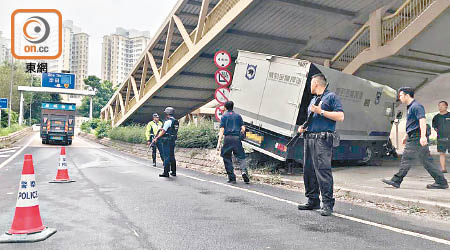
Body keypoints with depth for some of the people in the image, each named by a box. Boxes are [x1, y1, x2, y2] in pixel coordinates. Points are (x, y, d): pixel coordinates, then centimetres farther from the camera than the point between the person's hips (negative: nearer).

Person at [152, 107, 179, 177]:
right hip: (173, 140, 8)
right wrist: (162, 129, 28)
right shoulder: (176, 121, 11)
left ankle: (166, 172, -2)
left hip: (167, 141, -8)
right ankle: (173, 172, 19)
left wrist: (156, 138, -12)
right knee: (172, 156, 14)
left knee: (166, 156, -4)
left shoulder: (168, 121, -14)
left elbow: (163, 131, -16)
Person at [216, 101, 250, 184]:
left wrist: (219, 142, -6)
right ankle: (244, 171, -22)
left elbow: (222, 130, -3)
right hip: (237, 138, 2)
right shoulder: (238, 116, 13)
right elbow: (243, 129, 8)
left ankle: (232, 178, 8)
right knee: (241, 157, 5)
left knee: (227, 158, 9)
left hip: (227, 138, -1)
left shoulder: (224, 116, 6)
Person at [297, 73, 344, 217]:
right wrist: (303, 127, 12)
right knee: (308, 170, 7)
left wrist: (321, 111, -12)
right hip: (309, 138, 9)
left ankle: (328, 204, -9)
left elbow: (340, 117, -10)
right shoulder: (313, 100, 25)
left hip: (322, 139, -8)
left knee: (323, 170, -13)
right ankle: (313, 201, 16)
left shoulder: (331, 96, 0)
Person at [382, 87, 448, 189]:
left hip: (416, 138, -10)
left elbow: (422, 121, -23)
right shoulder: (411, 107, 21)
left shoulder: (416, 106, -11)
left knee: (406, 159, -6)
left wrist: (423, 136, -32)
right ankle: (441, 182, 13)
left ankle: (396, 180, -1)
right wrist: (406, 136, 35)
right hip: (413, 138, 10)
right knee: (427, 161, 10)